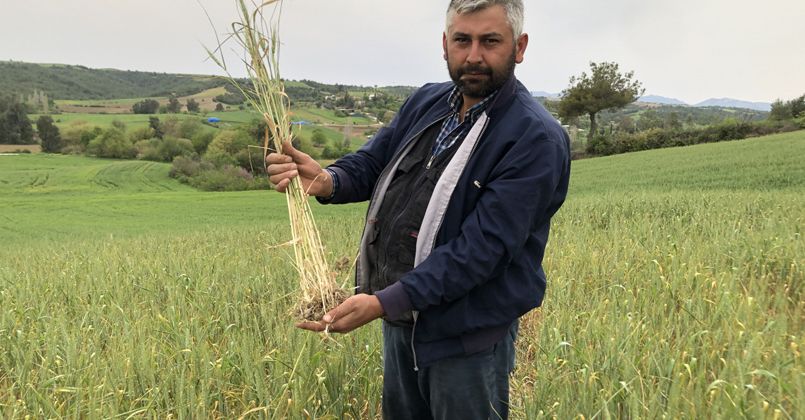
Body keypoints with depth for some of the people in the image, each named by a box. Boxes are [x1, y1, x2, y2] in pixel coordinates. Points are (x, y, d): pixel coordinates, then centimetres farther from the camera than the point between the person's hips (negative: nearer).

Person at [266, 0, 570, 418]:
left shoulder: (536, 139, -20)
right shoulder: (426, 102, 3)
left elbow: (481, 247, -26)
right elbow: (372, 163, 5)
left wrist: (383, 303, -31)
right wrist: (326, 180, -19)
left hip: (465, 337, -6)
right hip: (401, 319, 6)